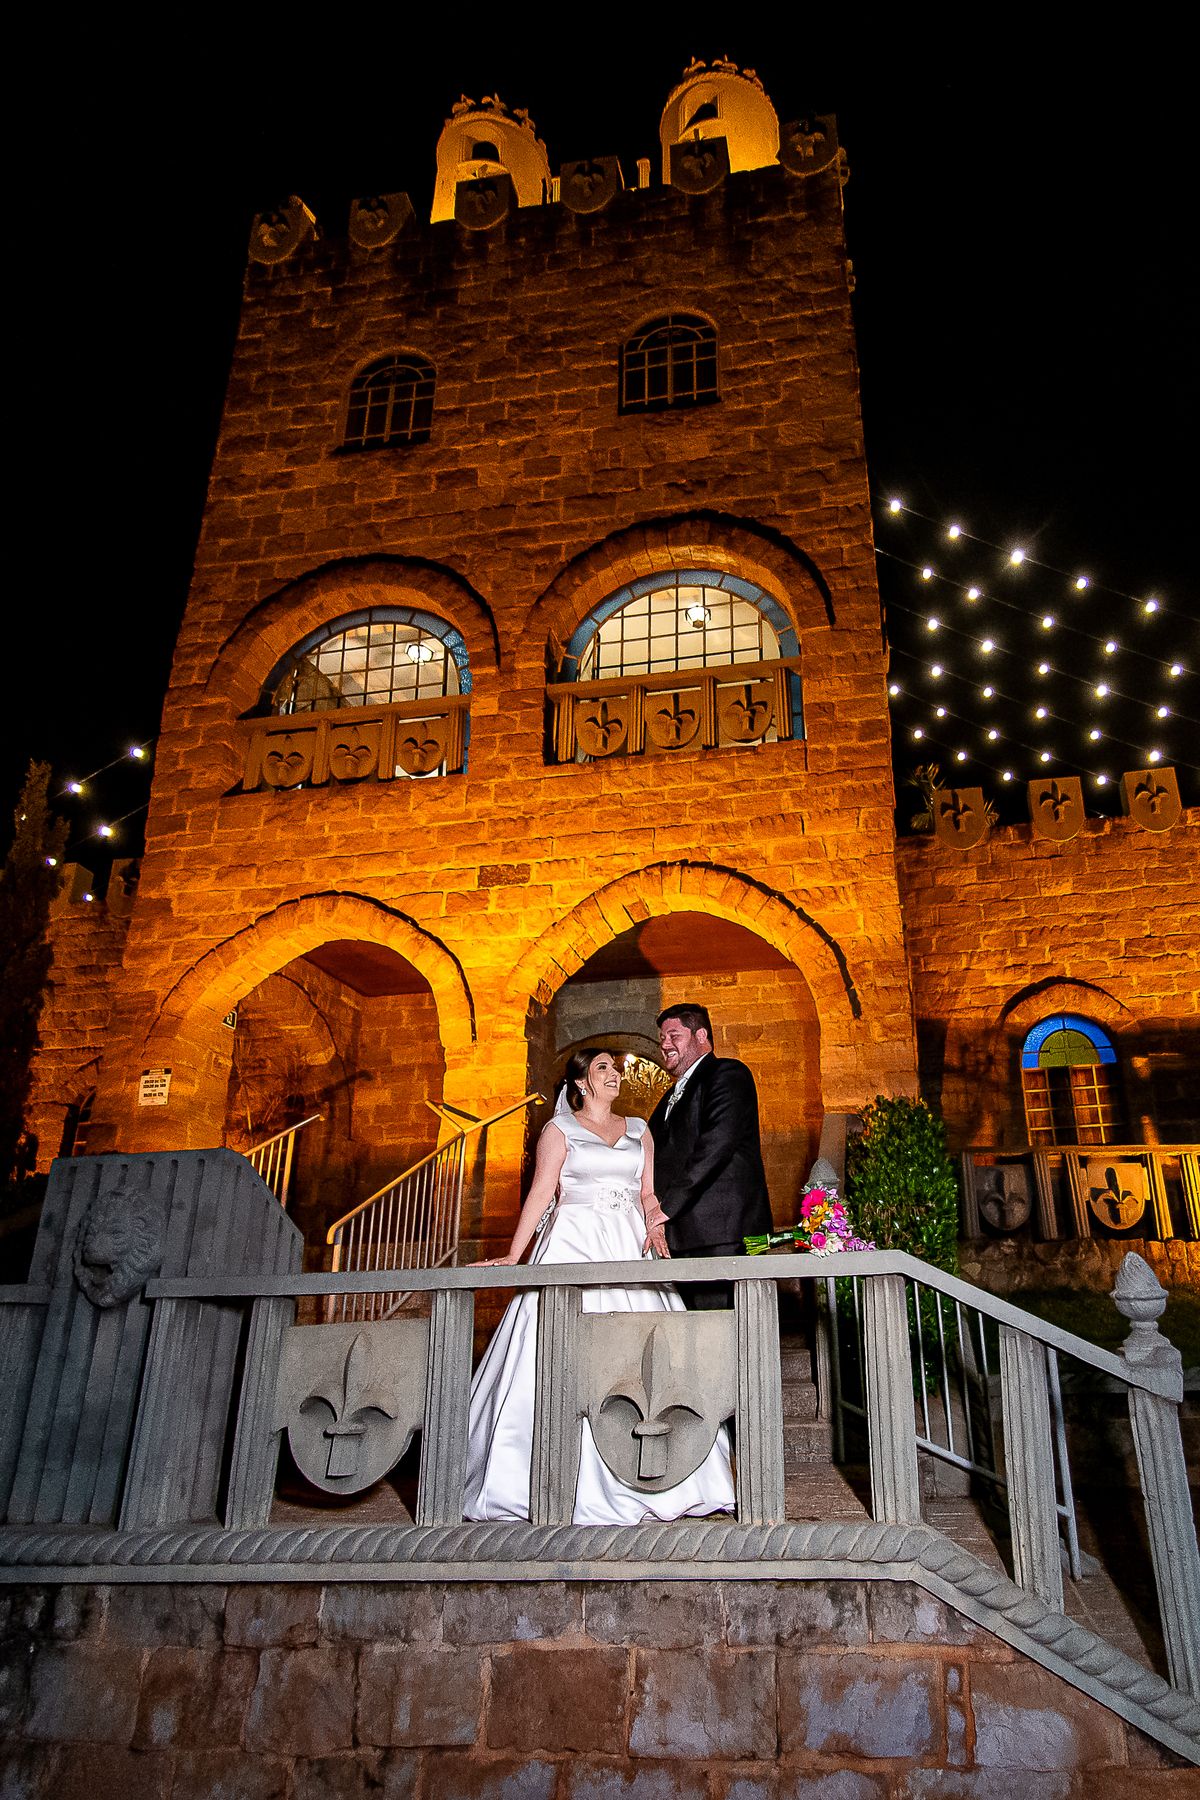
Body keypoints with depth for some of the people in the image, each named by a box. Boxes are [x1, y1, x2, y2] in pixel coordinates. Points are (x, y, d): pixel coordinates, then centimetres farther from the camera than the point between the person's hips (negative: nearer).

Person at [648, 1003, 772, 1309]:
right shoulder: (674, 1095, 28)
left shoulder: (728, 1074, 0)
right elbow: (660, 1157, 25)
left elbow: (718, 1144, -14)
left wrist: (667, 1206, -15)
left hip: (719, 1234, -8)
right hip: (682, 1237, 8)